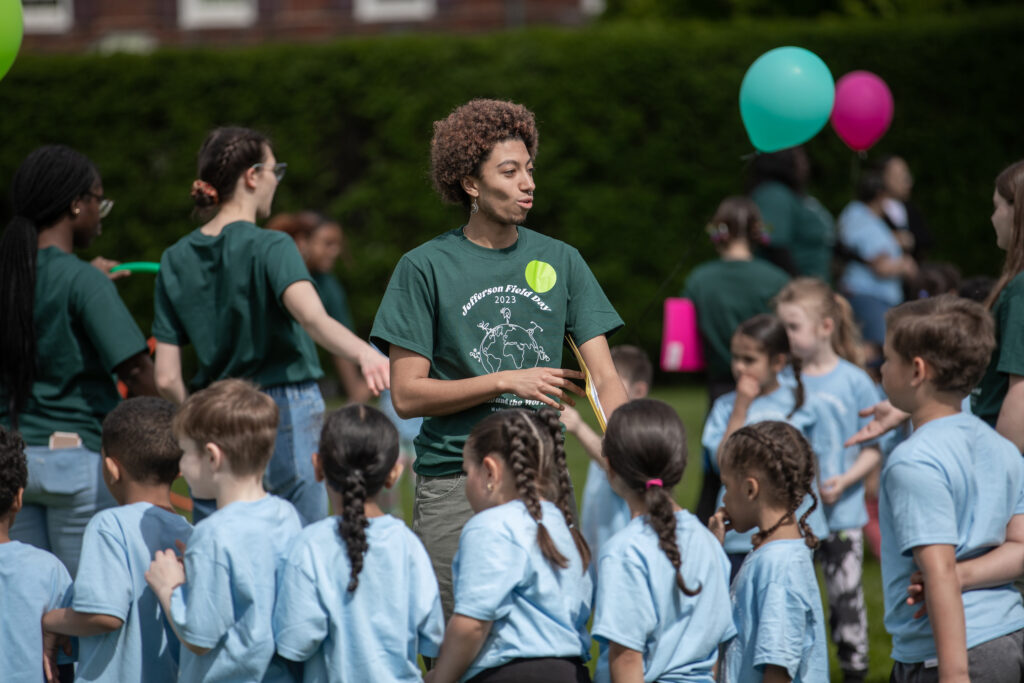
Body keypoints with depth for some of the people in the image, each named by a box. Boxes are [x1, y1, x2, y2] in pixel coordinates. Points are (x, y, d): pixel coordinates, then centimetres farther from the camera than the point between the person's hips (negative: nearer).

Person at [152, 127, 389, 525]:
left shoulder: (176, 260, 4)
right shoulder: (269, 248, -10)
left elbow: (167, 379, 2)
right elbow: (312, 317, -32)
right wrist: (364, 354, -46)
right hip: (286, 416, -4)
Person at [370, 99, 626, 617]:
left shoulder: (561, 262, 9)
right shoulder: (425, 268, 0)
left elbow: (604, 380, 3)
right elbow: (407, 394, -3)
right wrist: (507, 382, -10)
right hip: (453, 488, -3)